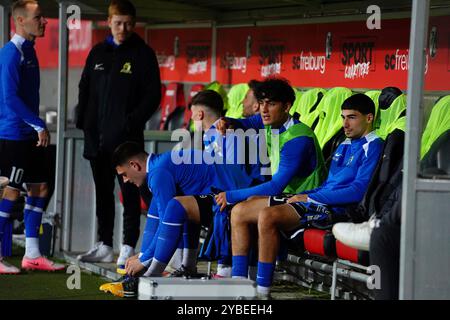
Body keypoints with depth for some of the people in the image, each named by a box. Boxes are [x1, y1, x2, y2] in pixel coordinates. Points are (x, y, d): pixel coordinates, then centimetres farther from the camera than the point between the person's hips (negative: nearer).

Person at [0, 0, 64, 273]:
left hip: (30, 135, 9)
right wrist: (39, 125, -18)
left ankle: (32, 254, 15)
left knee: (39, 188, 9)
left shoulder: (29, 51, 14)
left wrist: (39, 127, 14)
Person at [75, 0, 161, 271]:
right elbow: (85, 89, 18)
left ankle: (129, 247, -4)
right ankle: (104, 246, 18)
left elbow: (153, 95, -6)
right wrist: (83, 120, 6)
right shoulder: (98, 53, 13)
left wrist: (134, 121, -17)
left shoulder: (143, 54, -2)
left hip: (126, 138, -6)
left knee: (130, 192, -4)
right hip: (97, 137, 6)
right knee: (103, 192, 11)